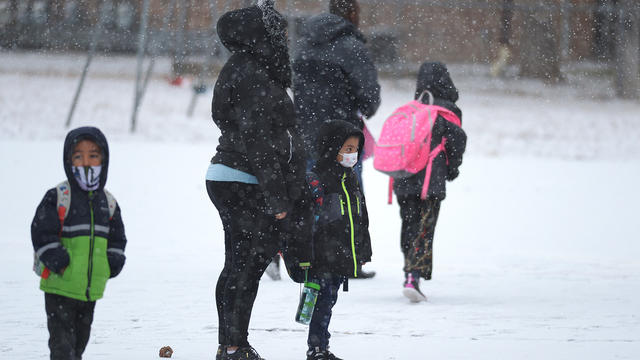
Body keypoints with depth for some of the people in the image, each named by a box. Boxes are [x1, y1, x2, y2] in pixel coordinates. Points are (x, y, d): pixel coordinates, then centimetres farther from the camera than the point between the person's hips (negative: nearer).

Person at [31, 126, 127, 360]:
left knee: (79, 341, 17)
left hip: (91, 289, 6)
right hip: (60, 287, -6)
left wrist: (113, 264, 2)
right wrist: (58, 261, -20)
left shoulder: (108, 202, 8)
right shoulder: (58, 198, -10)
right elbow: (42, 234, -12)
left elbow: (116, 238, 17)